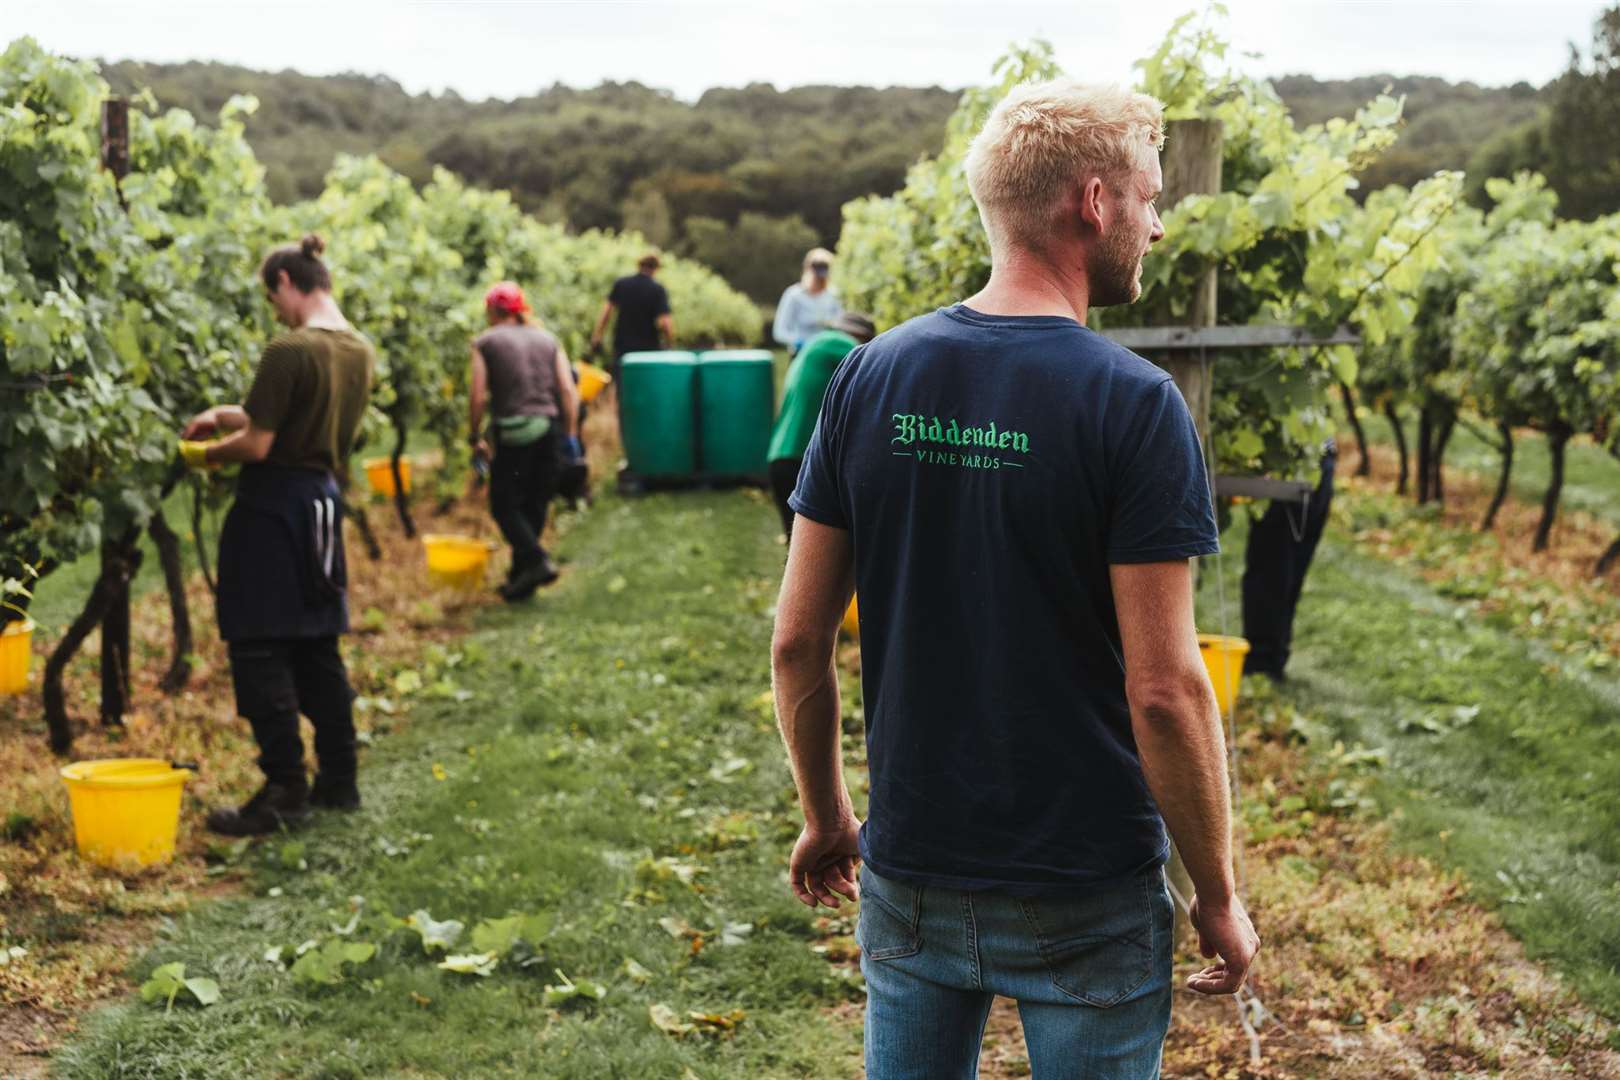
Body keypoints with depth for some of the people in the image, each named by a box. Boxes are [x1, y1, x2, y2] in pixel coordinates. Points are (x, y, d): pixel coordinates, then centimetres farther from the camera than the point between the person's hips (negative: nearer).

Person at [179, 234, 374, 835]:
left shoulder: (289, 352, -18)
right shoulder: (358, 352, 7)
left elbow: (258, 444, -17)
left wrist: (206, 454, 1)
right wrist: (226, 414, 16)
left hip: (274, 505, -8)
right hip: (324, 499, 8)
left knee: (260, 650, -2)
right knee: (317, 647, 16)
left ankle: (284, 790, -1)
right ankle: (338, 779, 21)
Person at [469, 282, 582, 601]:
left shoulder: (485, 342, 4)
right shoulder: (548, 341, 15)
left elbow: (477, 396, -5)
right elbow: (568, 390, 6)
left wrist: (475, 437, 4)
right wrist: (570, 435, 8)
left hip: (512, 433, -4)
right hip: (550, 428, 5)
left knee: (504, 505, 3)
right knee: (535, 506, 12)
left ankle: (537, 560, -16)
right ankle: (521, 580, 16)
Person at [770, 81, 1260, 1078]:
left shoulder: (870, 377, -3)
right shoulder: (1133, 405, -16)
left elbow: (798, 640, 0)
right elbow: (1164, 689, -18)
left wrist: (825, 815, 14)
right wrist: (1219, 896, -6)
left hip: (910, 875, 4)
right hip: (1087, 899, -4)